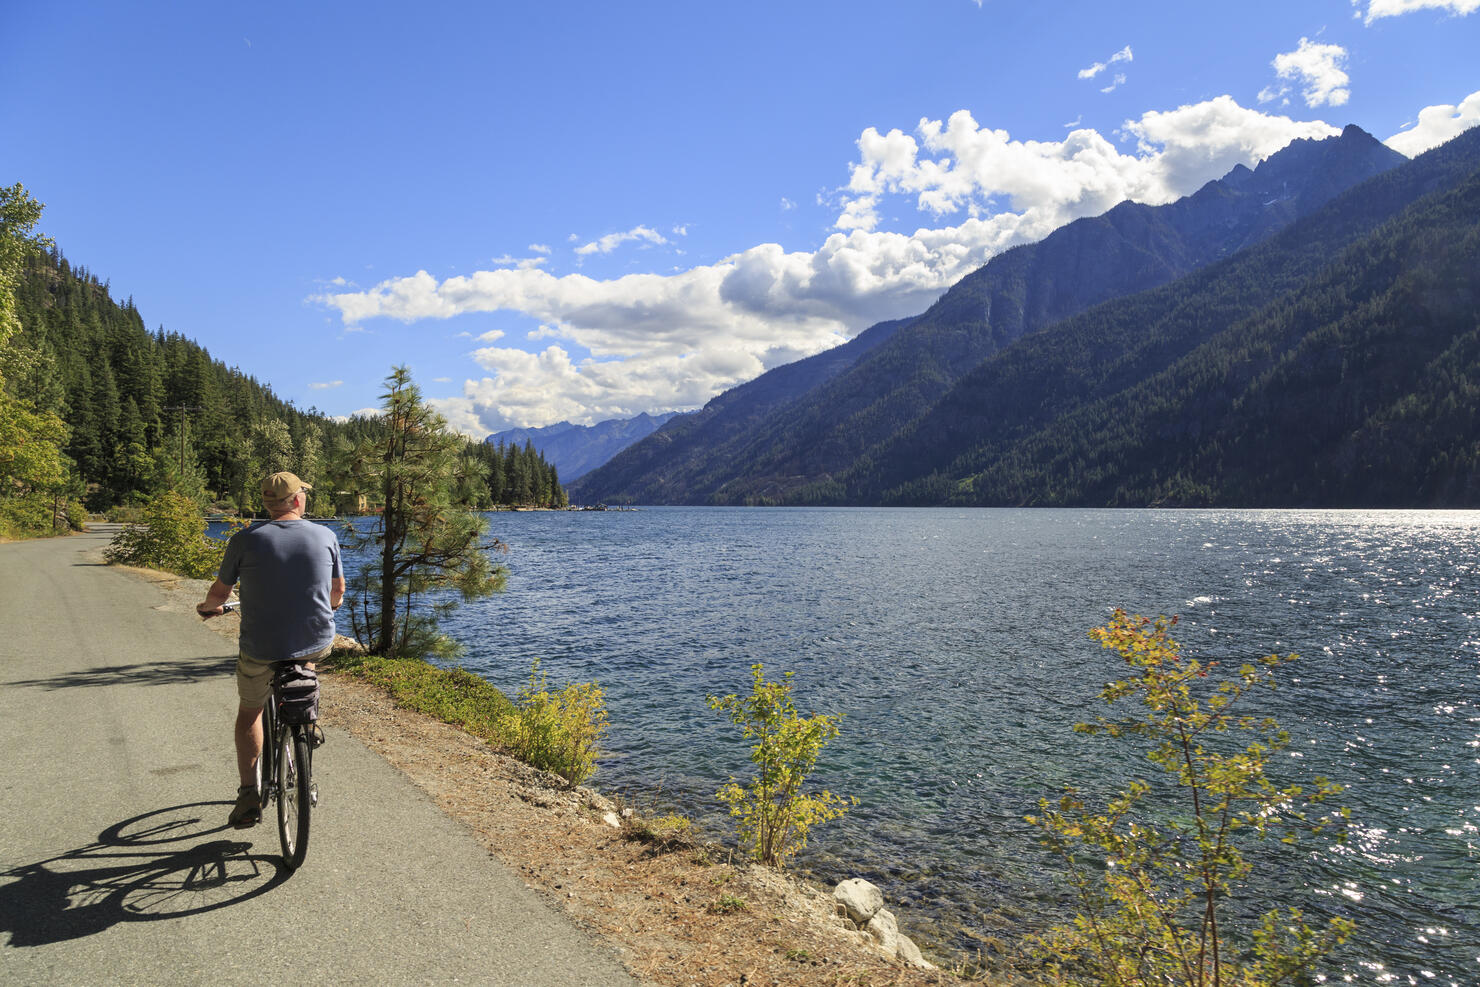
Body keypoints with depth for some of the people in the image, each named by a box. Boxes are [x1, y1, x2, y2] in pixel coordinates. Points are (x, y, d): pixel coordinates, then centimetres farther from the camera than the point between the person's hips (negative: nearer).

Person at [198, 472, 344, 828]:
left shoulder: (246, 540, -6)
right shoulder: (325, 536, -2)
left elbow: (220, 592, 6)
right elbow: (337, 591, 12)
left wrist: (207, 607, 30)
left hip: (261, 649, -1)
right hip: (317, 644, 2)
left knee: (249, 712, 23)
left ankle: (249, 795, 18)